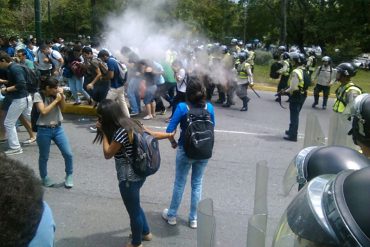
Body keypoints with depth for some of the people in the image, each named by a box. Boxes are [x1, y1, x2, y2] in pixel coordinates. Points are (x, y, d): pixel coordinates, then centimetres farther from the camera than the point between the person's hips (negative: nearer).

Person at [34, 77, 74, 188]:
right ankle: (44, 177, 32)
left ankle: (69, 176, 20)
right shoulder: (38, 95, -11)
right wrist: (56, 100, -16)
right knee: (44, 157, 10)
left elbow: (62, 107, -3)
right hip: (44, 130, -4)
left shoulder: (56, 94, 2)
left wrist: (61, 96, -16)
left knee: (68, 154, 0)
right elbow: (43, 111, -20)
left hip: (58, 128, 4)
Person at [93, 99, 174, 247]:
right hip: (139, 173, 9)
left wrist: (103, 132, -12)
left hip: (129, 178, -9)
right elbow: (151, 134, 9)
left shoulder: (120, 132, -27)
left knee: (133, 210, 12)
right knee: (135, 206, 28)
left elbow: (107, 154, -16)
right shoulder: (130, 123, 0)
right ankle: (146, 233, 47)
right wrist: (169, 135, 24)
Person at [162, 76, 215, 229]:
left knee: (179, 184, 14)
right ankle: (194, 219, 27)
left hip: (185, 151, -2)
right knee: (197, 184, 15)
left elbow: (169, 130, -17)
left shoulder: (182, 107, -16)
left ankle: (171, 215, 31)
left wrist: (173, 143, 1)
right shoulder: (209, 107, -7)